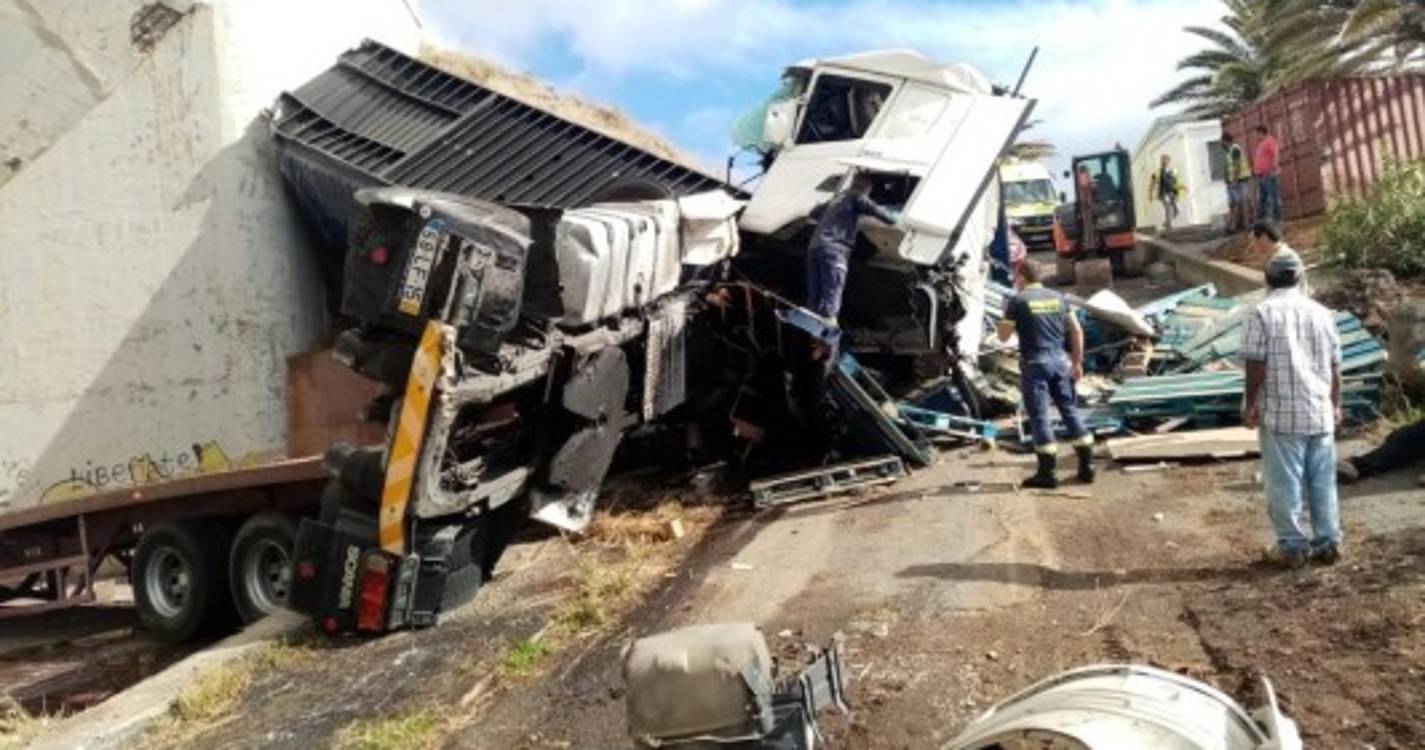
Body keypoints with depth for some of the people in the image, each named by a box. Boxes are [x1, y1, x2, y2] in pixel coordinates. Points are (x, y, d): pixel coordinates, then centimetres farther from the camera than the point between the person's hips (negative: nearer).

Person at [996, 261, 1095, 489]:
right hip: (1060, 360, 5)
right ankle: (1087, 465, 16)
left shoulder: (1017, 301, -5)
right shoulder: (1058, 297, 10)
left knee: (1040, 416, 0)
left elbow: (1003, 335, -3)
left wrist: (1005, 314, 13)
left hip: (1034, 363, -5)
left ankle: (1047, 473, 2)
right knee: (1070, 410, 13)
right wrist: (1077, 362, 13)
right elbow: (1077, 331, 8)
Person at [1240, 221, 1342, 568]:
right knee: (1323, 480, 13)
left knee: (1284, 482, 4)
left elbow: (1256, 366, -12)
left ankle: (1292, 547, 10)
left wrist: (1250, 404, -2)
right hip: (1320, 411, 5)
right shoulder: (1321, 312, 7)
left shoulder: (1263, 312, -8)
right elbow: (1335, 366, 11)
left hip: (1280, 413, -5)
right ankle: (1328, 543, 21)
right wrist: (1336, 404, 22)